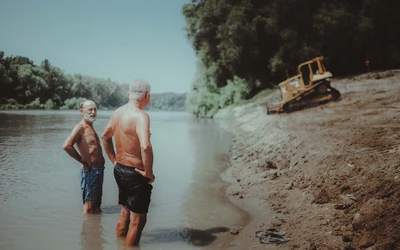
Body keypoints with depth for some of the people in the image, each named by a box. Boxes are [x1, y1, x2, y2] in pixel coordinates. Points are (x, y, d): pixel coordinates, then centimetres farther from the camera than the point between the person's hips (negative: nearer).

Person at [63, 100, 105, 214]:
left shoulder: (90, 127, 16)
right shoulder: (80, 127, -12)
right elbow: (66, 145, -28)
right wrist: (83, 161, -19)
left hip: (98, 170, 9)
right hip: (90, 171, -9)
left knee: (97, 205, 17)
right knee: (89, 207, -1)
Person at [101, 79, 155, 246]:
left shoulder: (118, 112, 4)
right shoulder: (140, 116, -23)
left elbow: (105, 136, 20)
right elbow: (145, 146, -36)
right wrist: (149, 172, -24)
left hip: (119, 169, 9)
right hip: (135, 174, -9)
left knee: (125, 213, 24)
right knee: (137, 219, 6)